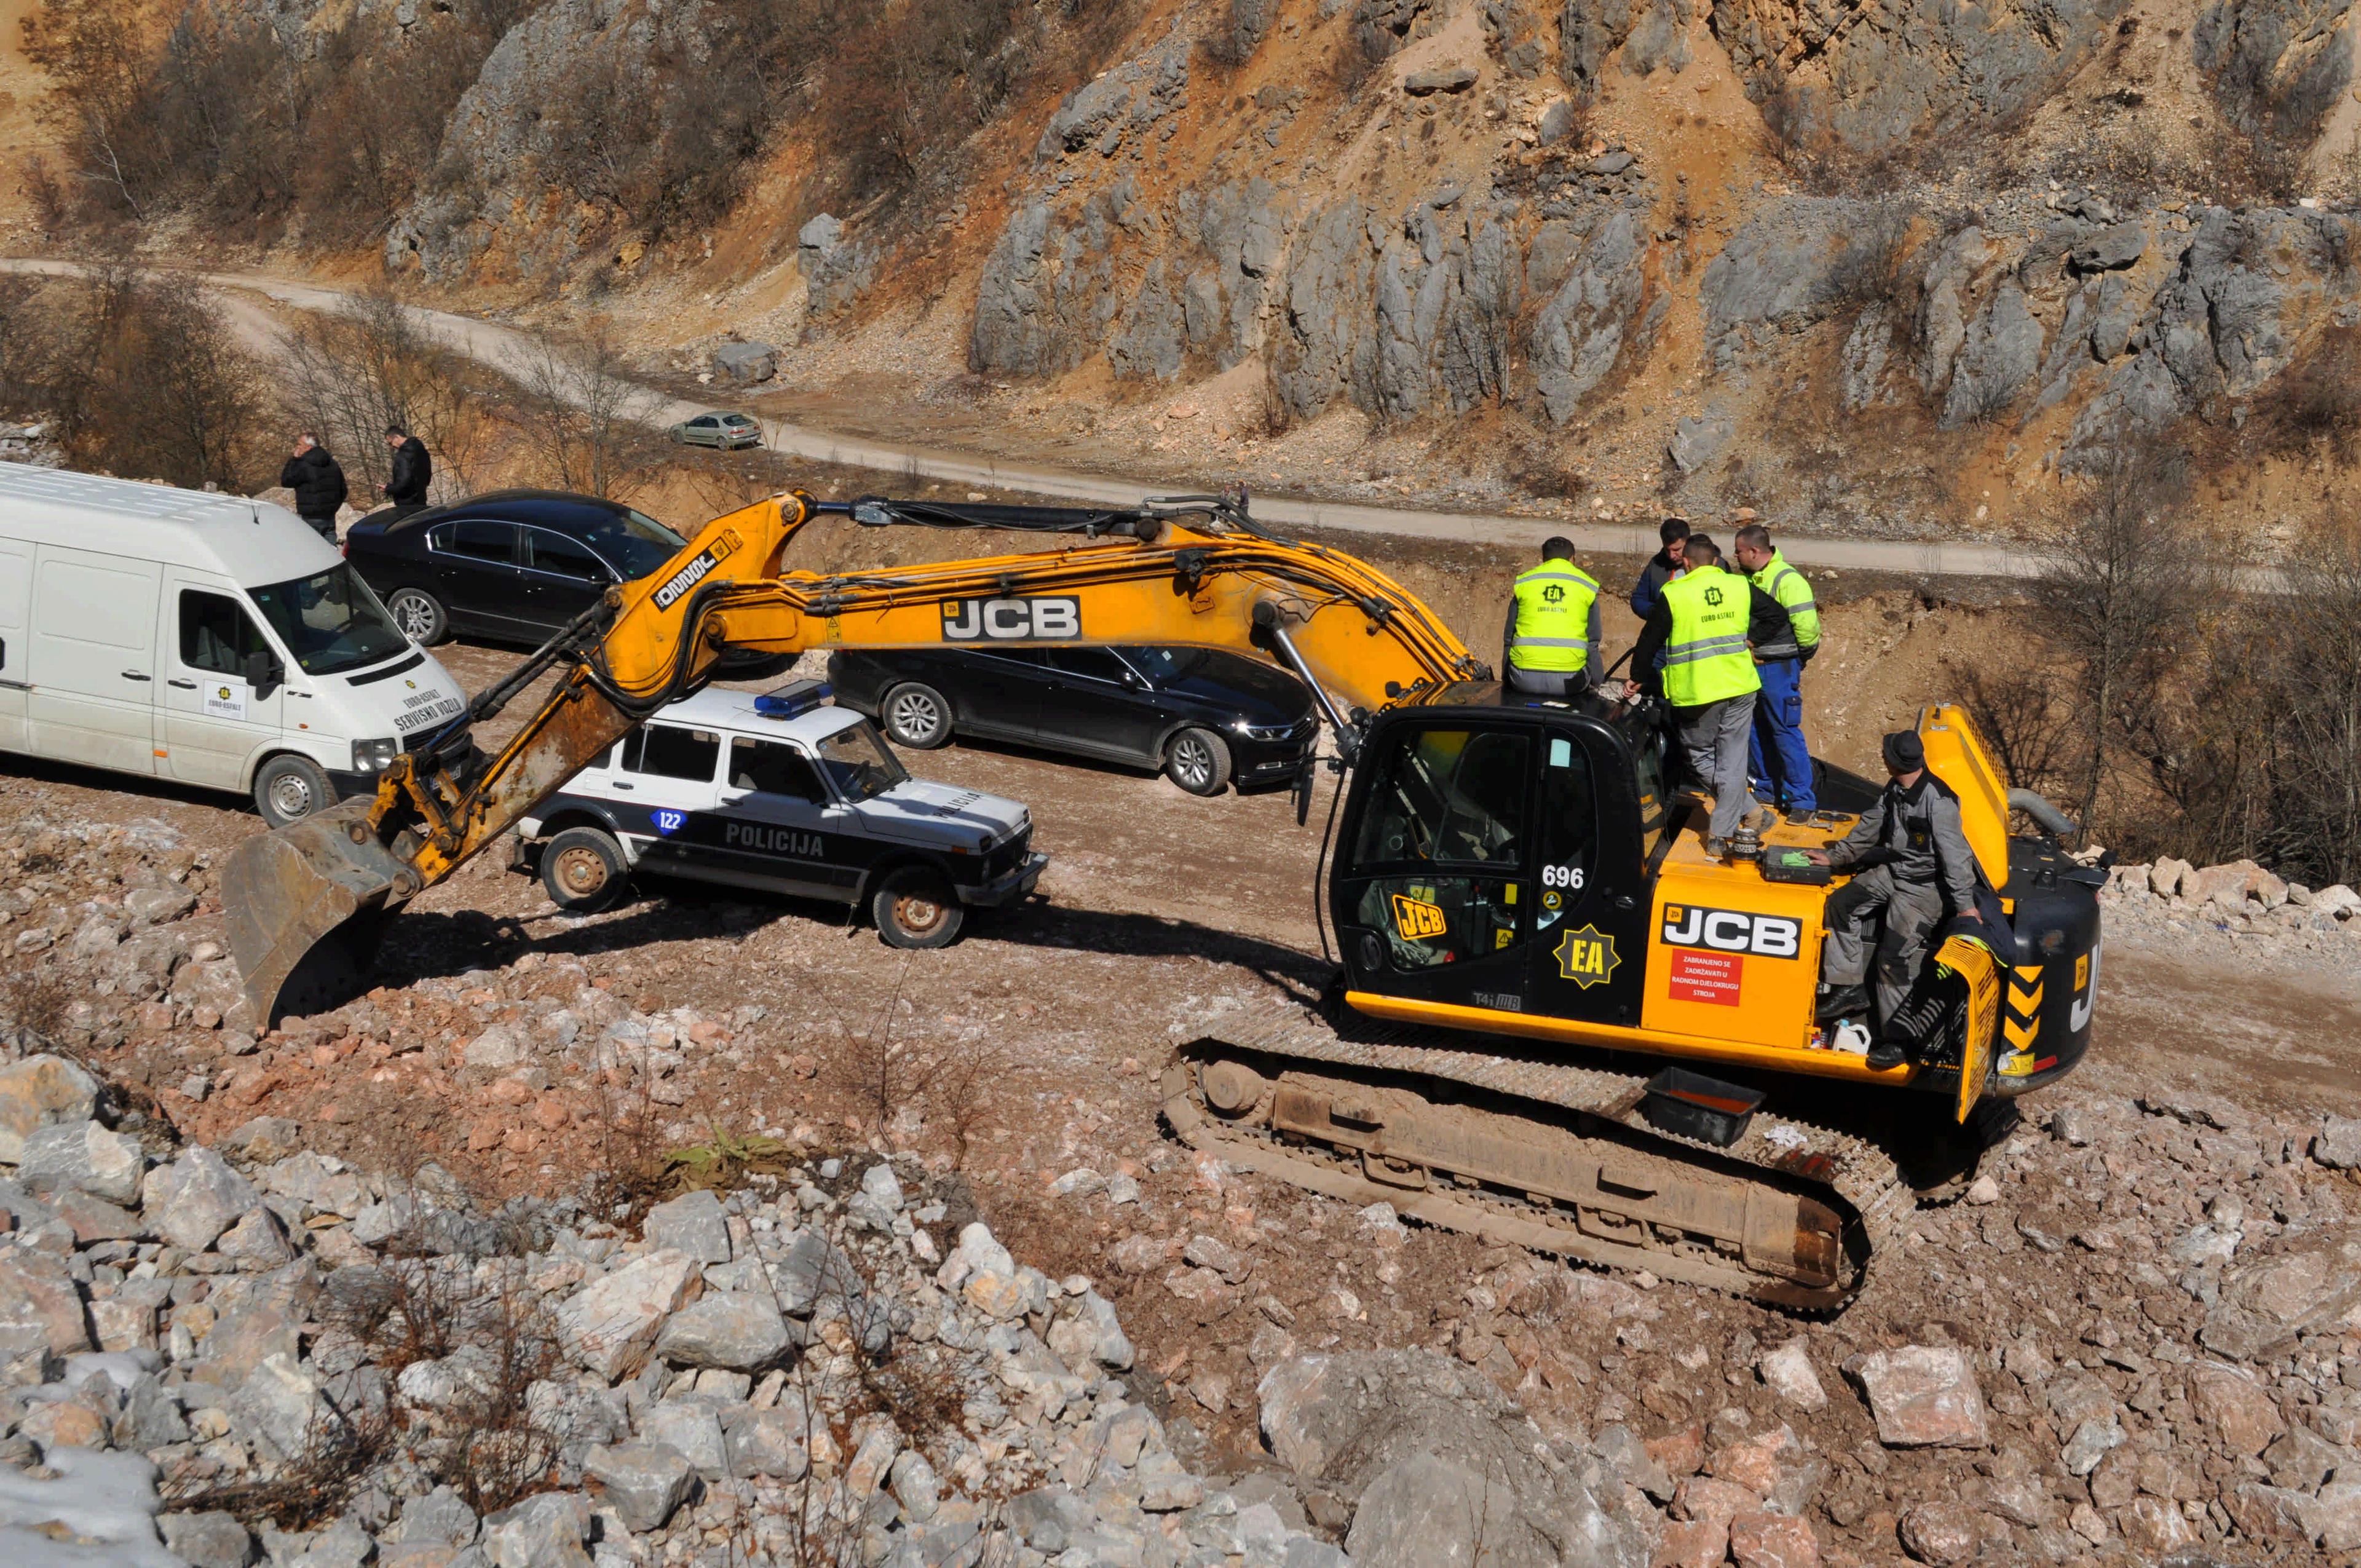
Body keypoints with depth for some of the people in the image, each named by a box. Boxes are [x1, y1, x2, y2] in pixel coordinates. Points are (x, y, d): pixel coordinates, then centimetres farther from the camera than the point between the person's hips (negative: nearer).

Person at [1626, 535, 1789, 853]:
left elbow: (1649, 641, 2)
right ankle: (1721, 834, 10)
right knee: (1732, 761, 9)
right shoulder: (1740, 587, 4)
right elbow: (1777, 615, 15)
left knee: (1700, 758, 16)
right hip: (1740, 687, 3)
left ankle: (1750, 812, 16)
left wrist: (1638, 679, 16)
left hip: (1697, 693, -3)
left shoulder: (1673, 594, -5)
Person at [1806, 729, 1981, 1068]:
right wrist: (1834, 857, 24)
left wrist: (1965, 904, -26)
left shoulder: (1937, 800, -25)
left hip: (1925, 886, -9)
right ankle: (1848, 988, 4)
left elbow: (1955, 854, -25)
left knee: (1893, 956, -16)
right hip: (1892, 870, 9)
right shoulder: (1895, 789, 3)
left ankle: (1898, 1038, -7)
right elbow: (1869, 828, 18)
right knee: (1841, 904, -3)